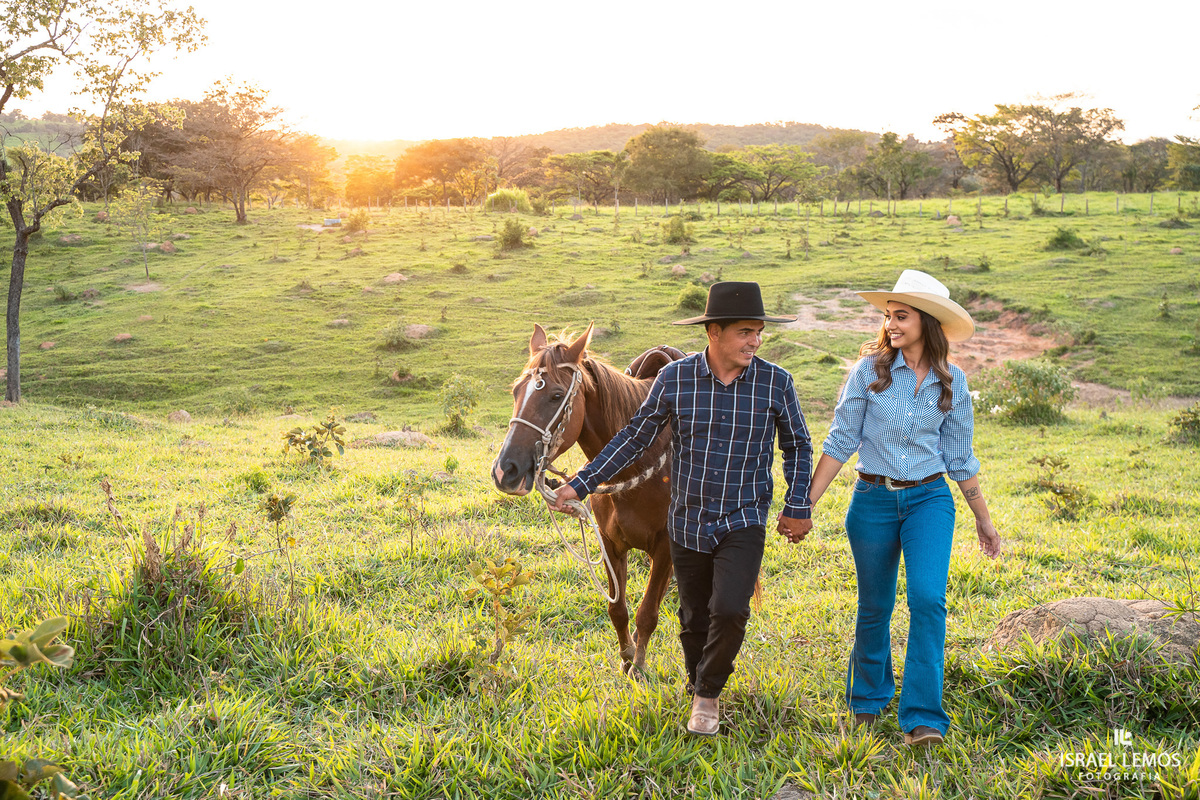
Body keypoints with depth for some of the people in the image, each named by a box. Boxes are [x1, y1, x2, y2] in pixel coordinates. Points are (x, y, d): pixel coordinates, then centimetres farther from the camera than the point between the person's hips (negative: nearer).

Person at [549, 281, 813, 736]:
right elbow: (635, 437, 1)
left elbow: (798, 447, 8)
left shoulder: (776, 383, -7)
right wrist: (582, 484, -2)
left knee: (729, 610, -19)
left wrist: (797, 506, 3)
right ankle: (699, 692, 39)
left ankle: (708, 692, 7)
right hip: (688, 524, 1)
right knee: (695, 619, 12)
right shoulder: (675, 378, -7)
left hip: (744, 523, -1)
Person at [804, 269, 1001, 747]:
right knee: (875, 606, 10)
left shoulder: (952, 383, 2)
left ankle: (923, 717, -12)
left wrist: (983, 518, 15)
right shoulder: (869, 371, -4)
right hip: (873, 500, 0)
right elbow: (841, 441, -1)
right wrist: (806, 503, -5)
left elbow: (960, 456, 11)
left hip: (930, 498, 1)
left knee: (928, 598, -18)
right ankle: (868, 699, 34)